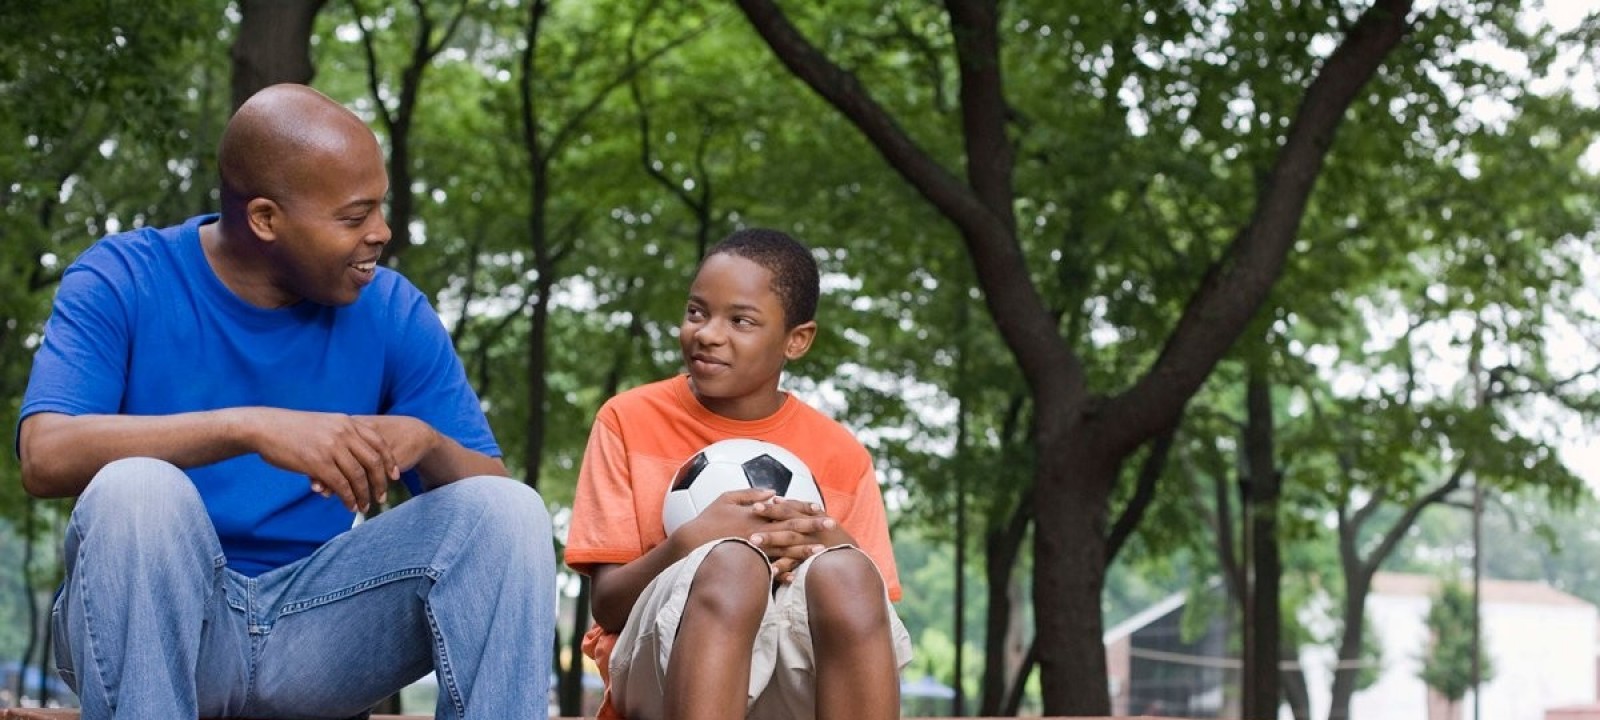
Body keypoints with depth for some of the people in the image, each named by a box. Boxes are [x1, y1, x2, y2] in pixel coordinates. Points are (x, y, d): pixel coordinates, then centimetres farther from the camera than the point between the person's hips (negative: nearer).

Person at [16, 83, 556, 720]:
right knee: (136, 488, -34)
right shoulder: (122, 282, -5)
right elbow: (45, 456, -22)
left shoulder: (393, 313, 3)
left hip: (320, 631, 3)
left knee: (511, 510, -17)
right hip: (155, 621, -2)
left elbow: (491, 491, 2)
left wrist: (425, 442, -22)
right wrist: (248, 427, -33)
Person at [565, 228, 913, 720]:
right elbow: (608, 601, 1)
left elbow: (870, 613, 5)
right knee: (731, 564, -34)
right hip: (658, 673, -1)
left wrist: (829, 549, -15)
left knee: (845, 573, -31)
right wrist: (690, 543, -19)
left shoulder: (841, 455, 9)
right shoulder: (631, 420, 6)